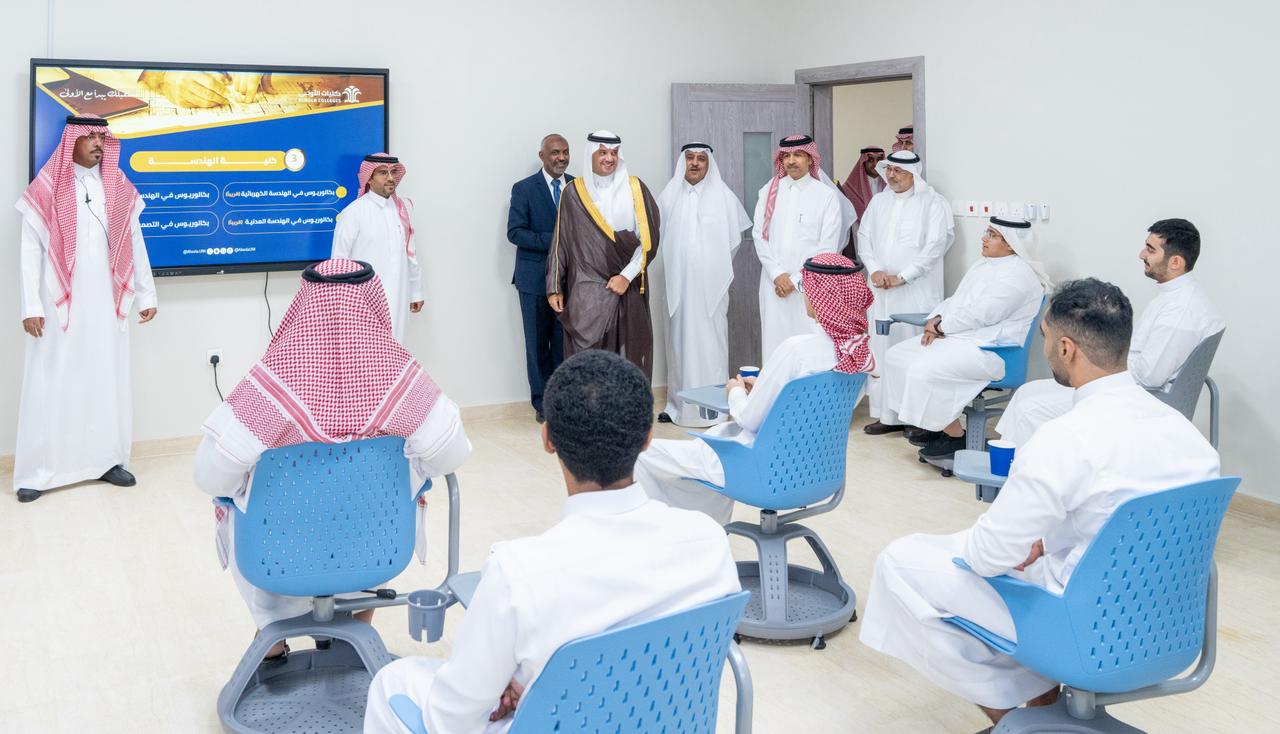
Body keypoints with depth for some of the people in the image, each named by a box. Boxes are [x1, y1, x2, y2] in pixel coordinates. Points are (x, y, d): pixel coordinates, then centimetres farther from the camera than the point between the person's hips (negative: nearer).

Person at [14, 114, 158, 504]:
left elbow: (135, 244, 12)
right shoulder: (46, 190, -3)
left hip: (105, 303, 3)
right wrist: (31, 306, -10)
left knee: (108, 381, 8)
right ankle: (38, 471, 6)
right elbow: (30, 250, -5)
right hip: (58, 304, -3)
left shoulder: (119, 188, 7)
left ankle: (106, 460, 18)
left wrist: (146, 295, 11)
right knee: (51, 384, 0)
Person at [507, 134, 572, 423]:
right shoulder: (524, 189, 0)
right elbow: (515, 232, -8)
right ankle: (543, 403, 14)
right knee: (538, 343, 4)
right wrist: (553, 241, -18)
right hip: (536, 277, -2)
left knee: (566, 342, 3)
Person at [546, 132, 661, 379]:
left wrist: (627, 276, -9)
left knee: (628, 359, 1)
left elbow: (648, 238, 0)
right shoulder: (574, 193, 5)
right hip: (586, 292, -1)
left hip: (627, 289, 1)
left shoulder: (635, 189, 5)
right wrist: (555, 288, 2)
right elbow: (560, 242, 7)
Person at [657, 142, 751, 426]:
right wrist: (680, 261, 12)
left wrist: (715, 265, 11)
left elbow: (734, 238, 7)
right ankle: (679, 405, 14)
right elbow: (658, 234, 13)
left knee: (710, 341, -3)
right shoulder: (669, 195, 5)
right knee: (680, 340, 6)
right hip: (679, 283, 2)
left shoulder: (724, 196, 0)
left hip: (712, 284, -2)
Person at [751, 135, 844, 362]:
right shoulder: (769, 192, 10)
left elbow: (827, 247, -3)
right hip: (775, 284, 2)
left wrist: (796, 280, -7)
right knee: (775, 345, 1)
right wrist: (778, 274, -5)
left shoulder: (826, 195, 2)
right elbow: (760, 235, 6)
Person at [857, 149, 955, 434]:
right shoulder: (878, 201, 16)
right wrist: (875, 269, -3)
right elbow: (864, 236, 13)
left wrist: (902, 276, -12)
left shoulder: (933, 203, -1)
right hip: (881, 290, 5)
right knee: (881, 349, 4)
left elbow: (935, 245, -9)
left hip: (916, 291, -5)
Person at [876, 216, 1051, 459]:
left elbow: (980, 315, -22)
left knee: (925, 369, -29)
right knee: (897, 355, 1)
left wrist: (941, 326, -12)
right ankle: (935, 426, 6)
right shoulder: (983, 266, 17)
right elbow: (955, 300, 18)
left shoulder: (1017, 274, -15)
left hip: (987, 349, -11)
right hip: (957, 339, 11)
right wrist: (937, 320, -2)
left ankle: (955, 436, -12)